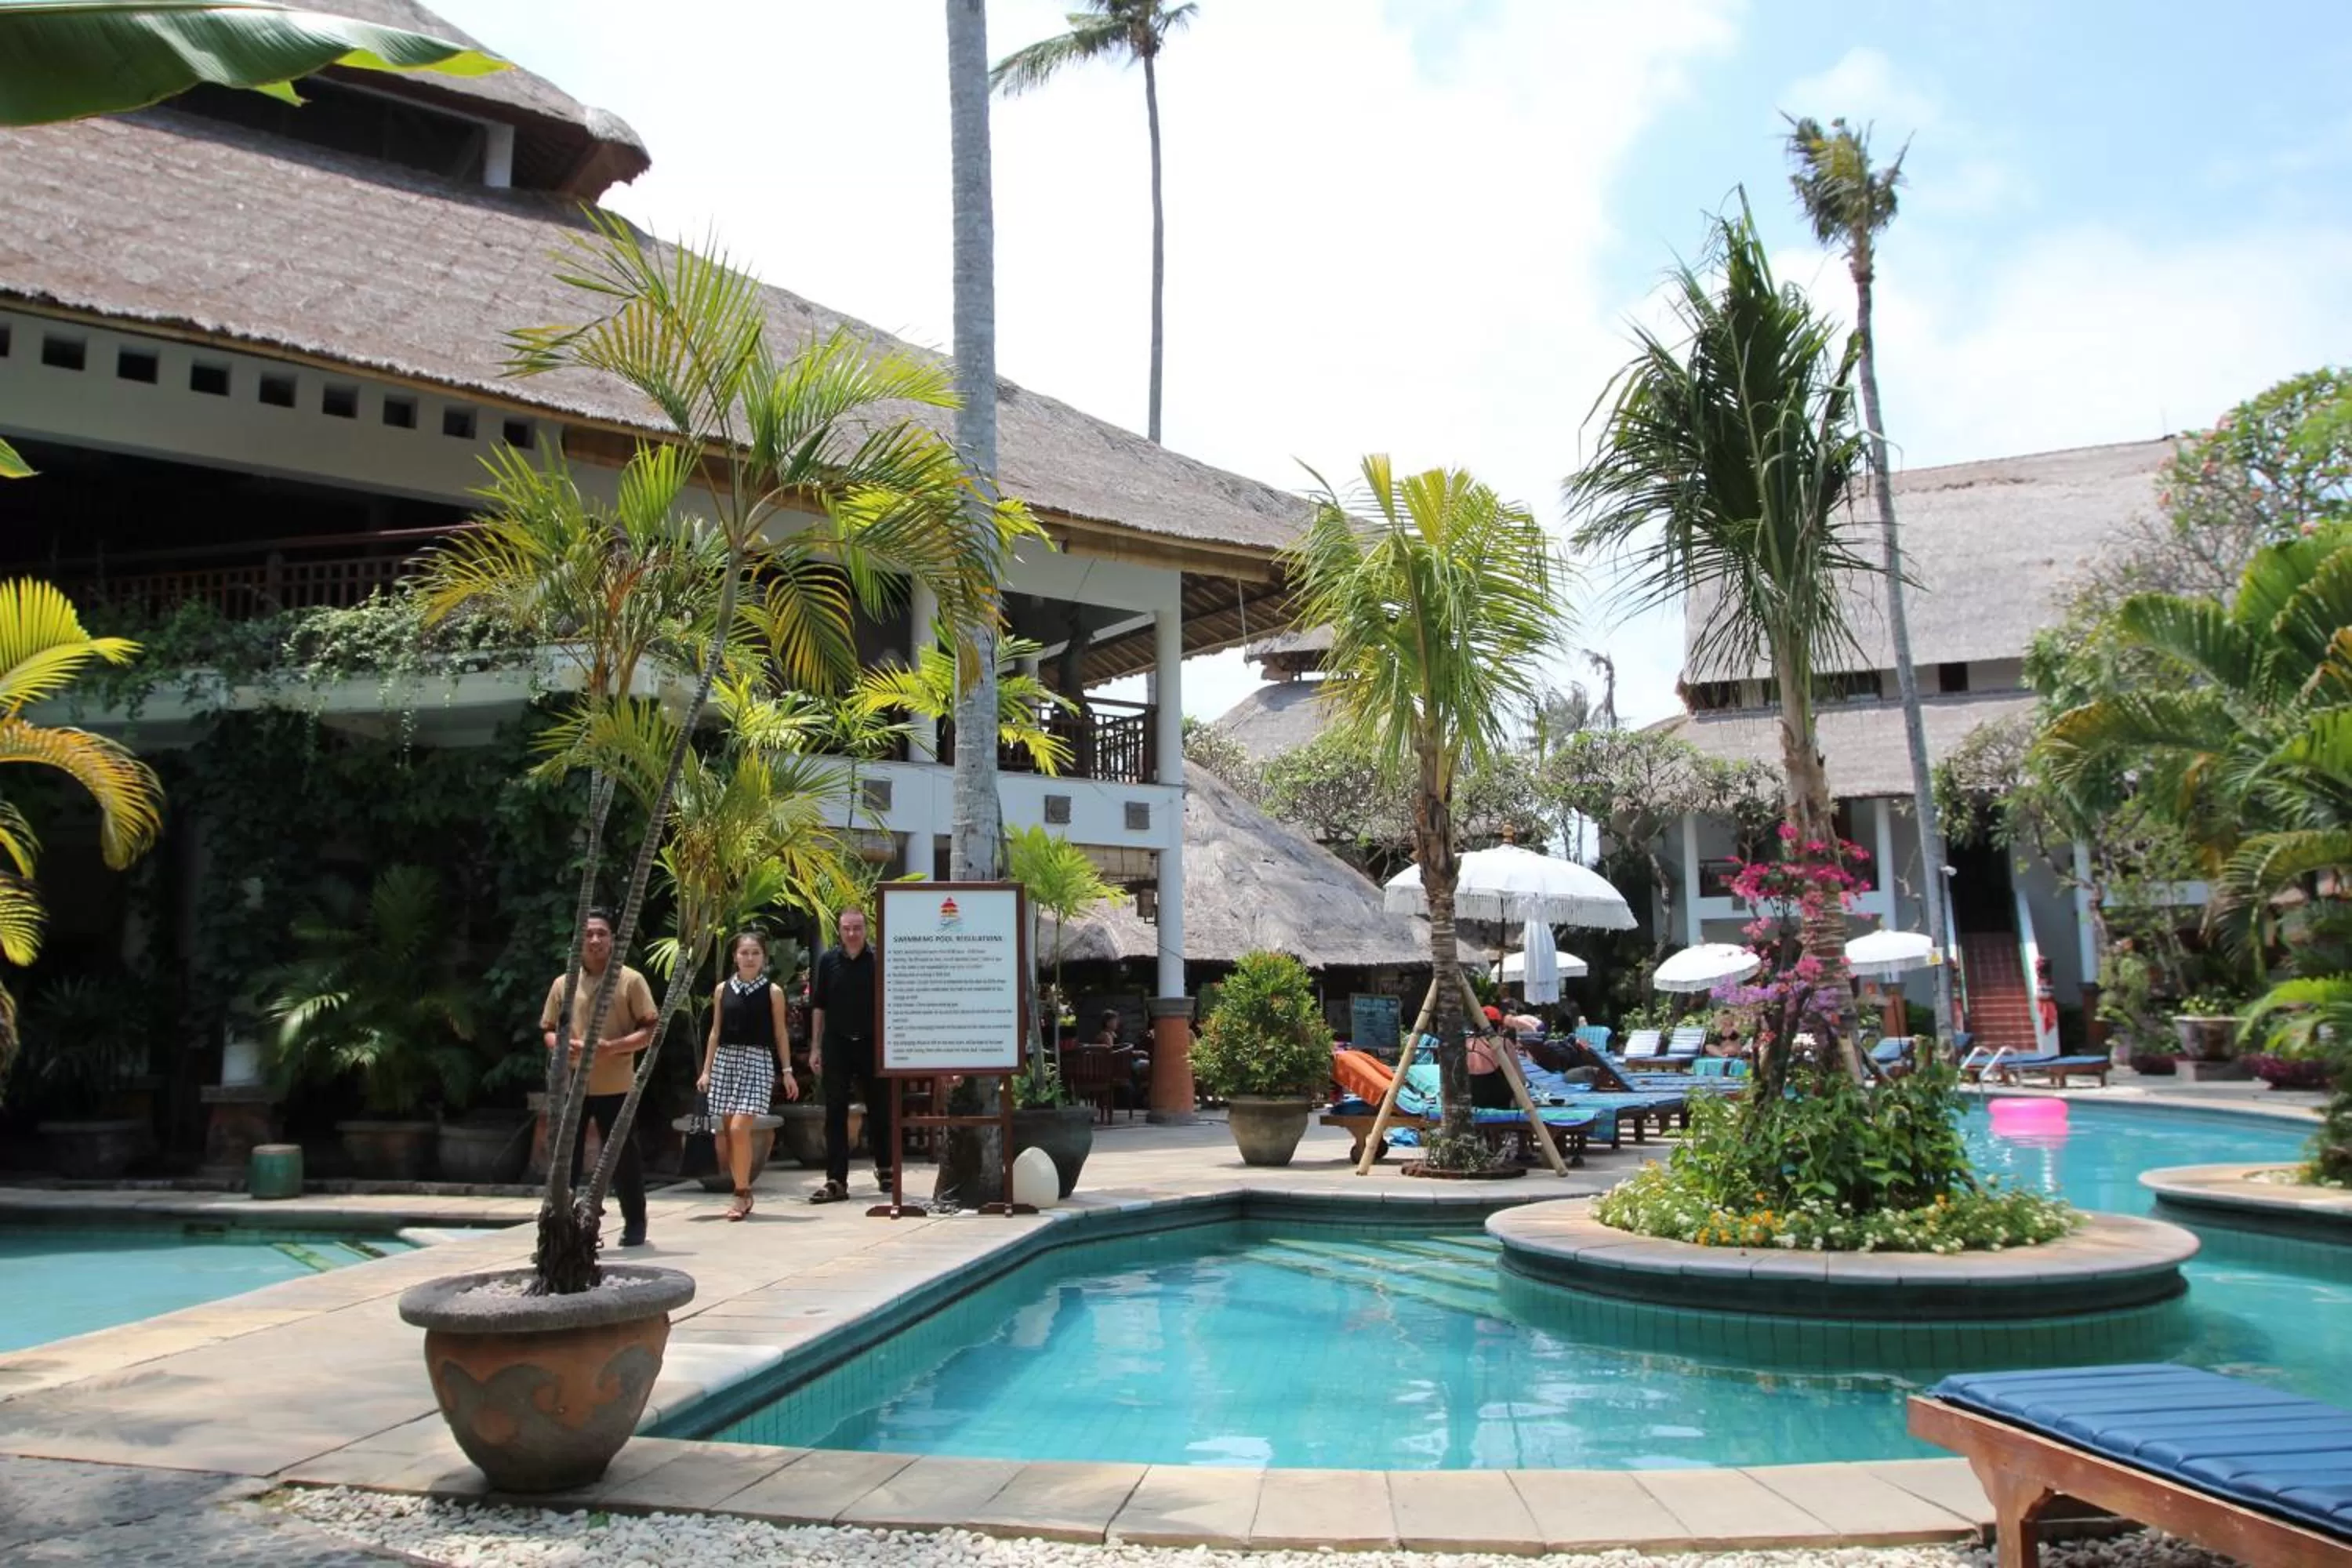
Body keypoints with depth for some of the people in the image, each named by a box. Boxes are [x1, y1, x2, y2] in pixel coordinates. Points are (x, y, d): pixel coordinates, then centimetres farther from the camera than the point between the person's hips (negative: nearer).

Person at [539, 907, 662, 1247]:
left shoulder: (631, 980, -2)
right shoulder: (562, 984, 9)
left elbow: (651, 1030, -4)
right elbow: (547, 1029, 15)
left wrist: (612, 1047, -19)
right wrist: (560, 1046, -9)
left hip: (615, 1087, -3)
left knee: (623, 1156, 4)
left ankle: (635, 1223, 18)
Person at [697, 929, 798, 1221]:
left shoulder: (773, 991, 1)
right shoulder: (723, 989, 8)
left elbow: (780, 1033, 4)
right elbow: (716, 1031, 11)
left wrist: (787, 1071, 2)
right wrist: (706, 1070, 8)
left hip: (757, 1061, -3)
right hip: (725, 1060, 3)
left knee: (740, 1129, -15)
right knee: (726, 1131, 3)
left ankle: (742, 1195, -4)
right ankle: (743, 1193, 17)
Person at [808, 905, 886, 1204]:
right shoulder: (828, 961, 2)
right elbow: (818, 1006, 7)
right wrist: (815, 1047, 4)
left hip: (871, 1044, -1)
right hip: (837, 1045, 1)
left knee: (879, 1109, 10)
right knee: (835, 1113, 1)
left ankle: (884, 1167, 29)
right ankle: (836, 1180, 3)